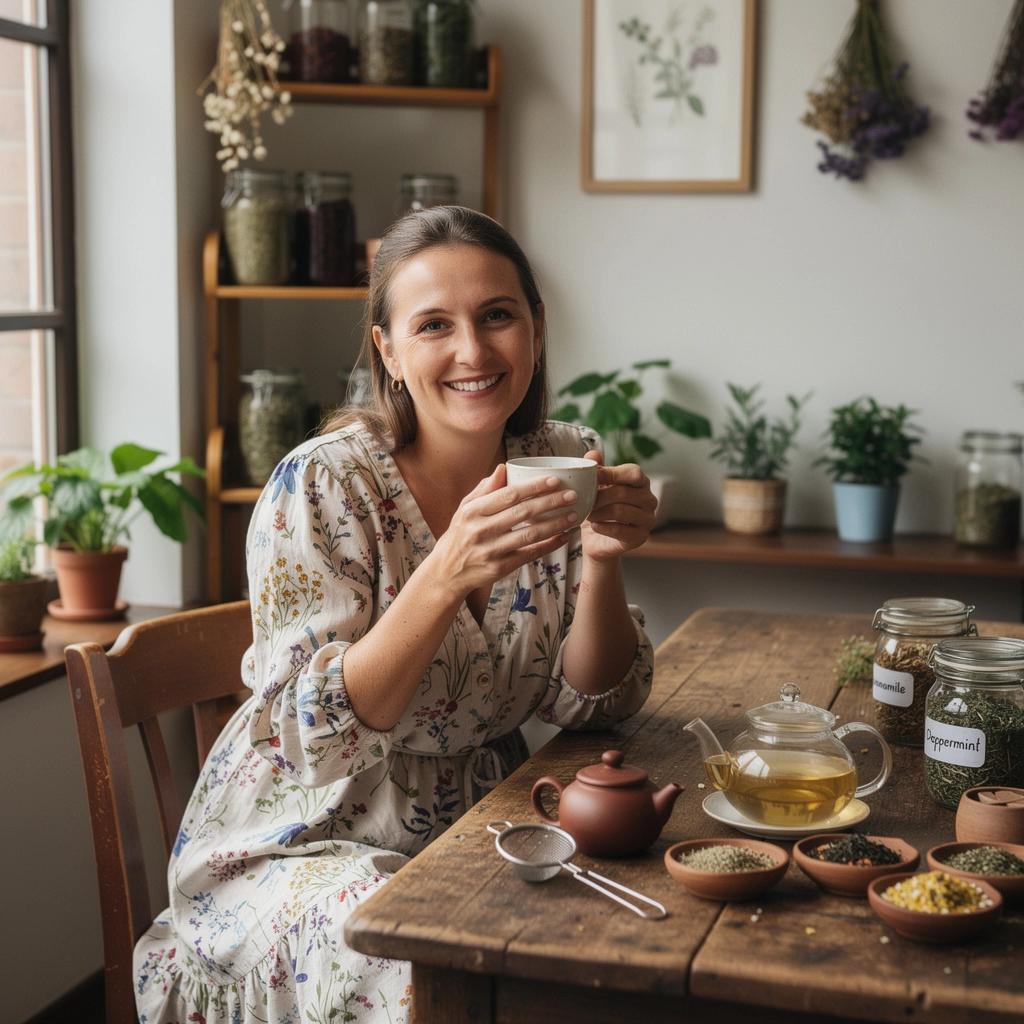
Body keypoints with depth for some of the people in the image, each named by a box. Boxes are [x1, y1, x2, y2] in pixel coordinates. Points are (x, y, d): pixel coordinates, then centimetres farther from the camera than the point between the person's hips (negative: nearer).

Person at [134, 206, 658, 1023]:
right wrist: (446, 575, -35)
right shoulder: (323, 488, -16)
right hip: (305, 845, -4)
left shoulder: (563, 463, -3)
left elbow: (592, 703, -2)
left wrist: (601, 556, -21)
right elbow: (316, 737, -21)